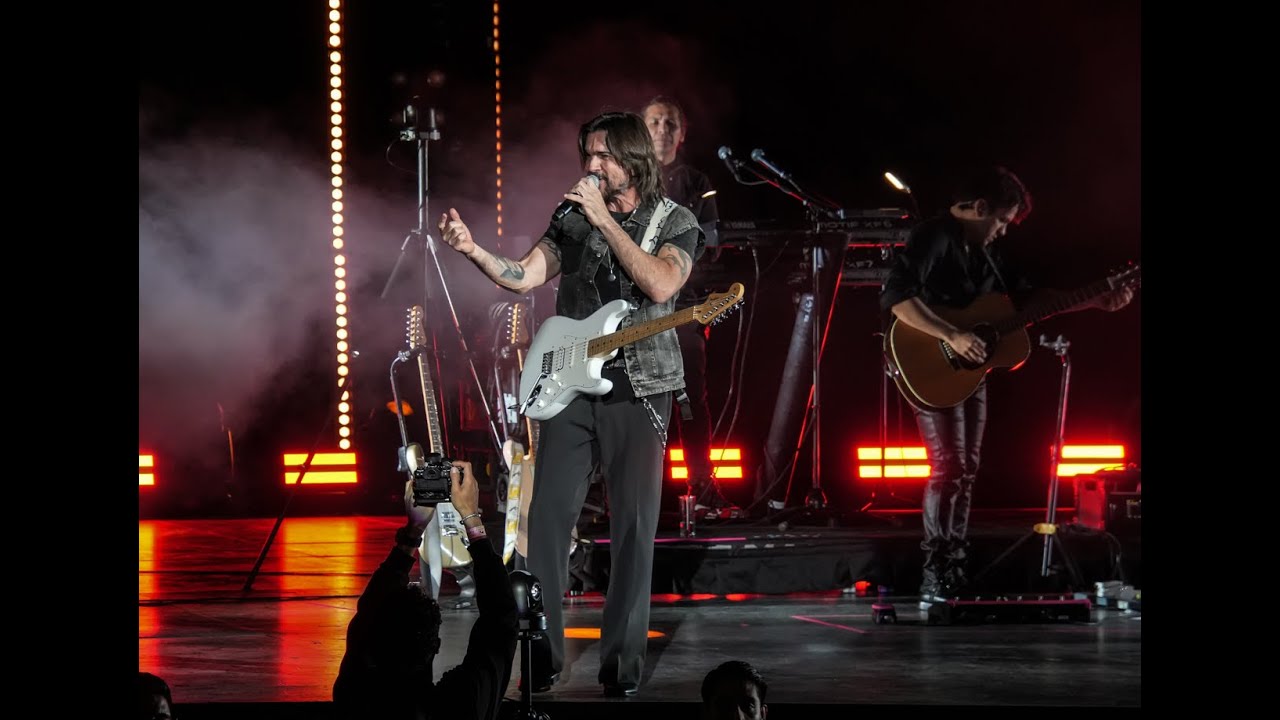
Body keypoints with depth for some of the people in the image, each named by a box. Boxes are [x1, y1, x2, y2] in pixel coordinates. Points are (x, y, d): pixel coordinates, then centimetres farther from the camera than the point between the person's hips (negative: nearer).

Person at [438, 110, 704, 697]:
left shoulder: (675, 223, -1)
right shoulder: (572, 217, 10)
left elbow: (660, 285, -20)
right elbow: (524, 277, 0)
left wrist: (604, 218, -20)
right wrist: (472, 250, -18)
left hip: (637, 389, -3)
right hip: (569, 386, 3)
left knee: (633, 528, -2)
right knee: (548, 517, -2)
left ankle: (622, 664, 3)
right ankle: (542, 654, 4)